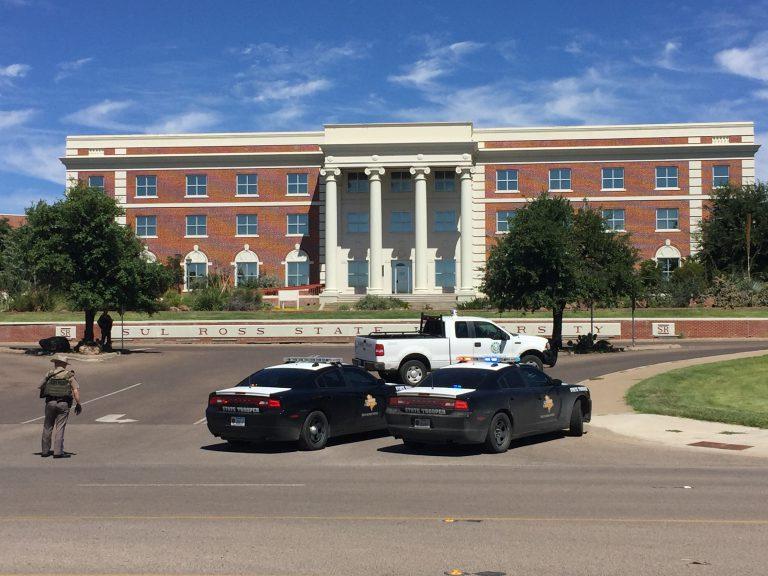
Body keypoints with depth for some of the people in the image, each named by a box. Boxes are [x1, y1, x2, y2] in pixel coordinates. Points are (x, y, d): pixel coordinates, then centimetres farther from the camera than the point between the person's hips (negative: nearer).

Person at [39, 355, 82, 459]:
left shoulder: (49, 374, 3)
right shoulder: (69, 375, -1)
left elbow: (41, 387, 8)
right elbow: (76, 391, -9)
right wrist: (78, 404, -3)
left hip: (50, 402, 2)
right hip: (63, 404, -2)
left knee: (47, 427, 13)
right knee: (60, 428, 0)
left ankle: (45, 450, 17)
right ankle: (58, 452, -4)